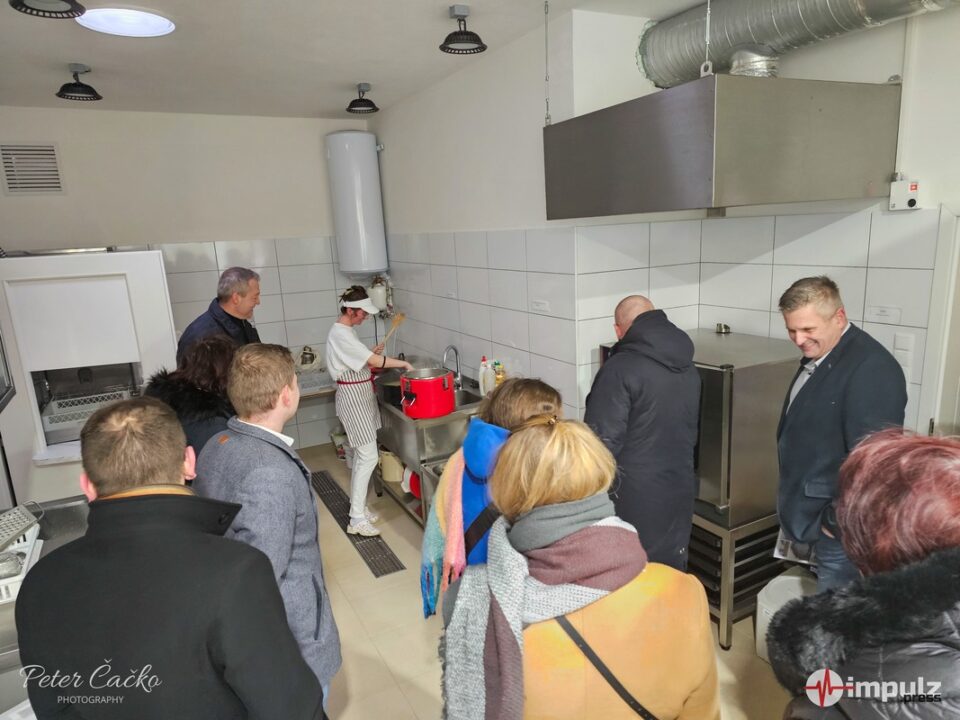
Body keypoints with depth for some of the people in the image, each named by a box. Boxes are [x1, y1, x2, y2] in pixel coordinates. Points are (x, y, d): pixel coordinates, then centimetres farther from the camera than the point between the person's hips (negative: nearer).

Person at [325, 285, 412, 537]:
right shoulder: (340, 334, -20)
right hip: (353, 398, -10)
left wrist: (371, 354, 5)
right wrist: (403, 363, -15)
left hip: (360, 396, 10)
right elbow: (374, 361, -24)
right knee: (369, 457, -7)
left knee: (361, 456, 15)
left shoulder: (345, 331, 11)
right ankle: (357, 519, 0)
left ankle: (357, 507, 25)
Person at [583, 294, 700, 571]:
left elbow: (603, 441, -20)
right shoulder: (689, 368, 6)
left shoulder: (620, 368, -18)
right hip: (679, 491, 7)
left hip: (634, 499, -7)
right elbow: (691, 431, 15)